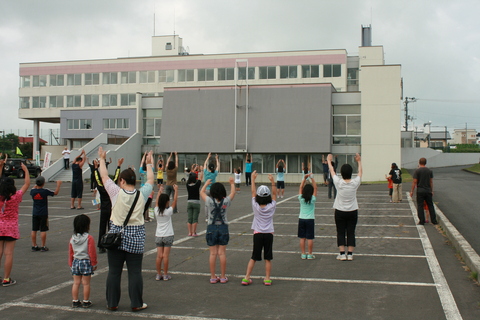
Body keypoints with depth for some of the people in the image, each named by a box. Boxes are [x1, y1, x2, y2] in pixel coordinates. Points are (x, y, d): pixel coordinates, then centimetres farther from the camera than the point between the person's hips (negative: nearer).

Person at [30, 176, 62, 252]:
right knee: (43, 230, 1)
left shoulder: (33, 191, -3)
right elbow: (55, 193, -1)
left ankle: (34, 246, 13)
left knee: (34, 230, 8)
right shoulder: (45, 191, -13)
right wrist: (58, 185, 10)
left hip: (35, 213, 4)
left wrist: (36, 185, 35)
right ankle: (43, 247, 4)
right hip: (43, 214, -4)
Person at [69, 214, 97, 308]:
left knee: (76, 283, 11)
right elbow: (92, 253, -12)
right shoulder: (89, 238, -13)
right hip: (86, 262, -5)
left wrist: (71, 264, 19)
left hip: (75, 262, 5)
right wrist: (94, 264, -2)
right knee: (86, 283, 4)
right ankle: (86, 302, 11)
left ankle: (75, 301, 17)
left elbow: (70, 253, 10)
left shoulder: (72, 239, 4)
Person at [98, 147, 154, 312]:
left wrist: (102, 159, 20)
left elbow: (104, 176, 5)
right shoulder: (142, 194, -3)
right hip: (136, 236, 1)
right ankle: (136, 303, 10)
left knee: (114, 272, 8)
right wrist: (149, 164, 30)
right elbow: (150, 180, 15)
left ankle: (112, 303, 16)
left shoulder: (116, 193, -7)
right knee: (135, 272, 5)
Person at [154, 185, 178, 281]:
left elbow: (157, 201, 15)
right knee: (165, 256, -2)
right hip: (167, 236, -4)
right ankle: (165, 275, 4)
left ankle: (158, 274, 8)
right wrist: (176, 190, 7)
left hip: (158, 236, 4)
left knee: (159, 256, 4)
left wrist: (160, 191, 27)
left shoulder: (156, 211, -2)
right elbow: (175, 200, -3)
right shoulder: (168, 211, -11)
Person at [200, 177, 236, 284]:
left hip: (211, 228, 0)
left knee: (213, 253, 4)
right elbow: (233, 193, 14)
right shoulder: (226, 201, -6)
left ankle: (213, 277, 9)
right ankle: (223, 277, 10)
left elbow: (202, 192, 10)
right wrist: (232, 183, 30)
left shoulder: (210, 201, -8)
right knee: (222, 253, 5)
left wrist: (206, 183, 27)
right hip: (223, 228, 0)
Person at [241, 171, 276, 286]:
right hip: (269, 234, 0)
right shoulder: (271, 207, -6)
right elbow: (274, 194, 4)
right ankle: (267, 279, 10)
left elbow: (253, 192, 2)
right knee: (268, 258, 7)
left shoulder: (255, 206, -7)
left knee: (253, 258, 7)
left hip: (257, 234, 0)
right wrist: (273, 182, -2)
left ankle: (246, 278, 5)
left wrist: (253, 179, 6)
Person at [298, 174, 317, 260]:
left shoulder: (301, 198, -5)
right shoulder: (313, 199, -9)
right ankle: (310, 254, 6)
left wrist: (304, 178, 2)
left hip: (301, 219, 2)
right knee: (310, 238, 2)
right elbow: (315, 188, -4)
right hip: (310, 219, -2)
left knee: (302, 238, 6)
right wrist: (312, 179, -6)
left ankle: (303, 254, 9)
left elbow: (300, 187, 4)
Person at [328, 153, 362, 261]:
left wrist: (329, 161, 19)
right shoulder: (355, 183, -9)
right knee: (351, 233, 6)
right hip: (352, 212, 1)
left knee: (341, 233, 6)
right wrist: (359, 161, 24)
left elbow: (332, 171, 3)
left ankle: (342, 254, 3)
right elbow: (360, 172, 10)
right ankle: (350, 254, 6)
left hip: (340, 212, -1)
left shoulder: (338, 183, -12)